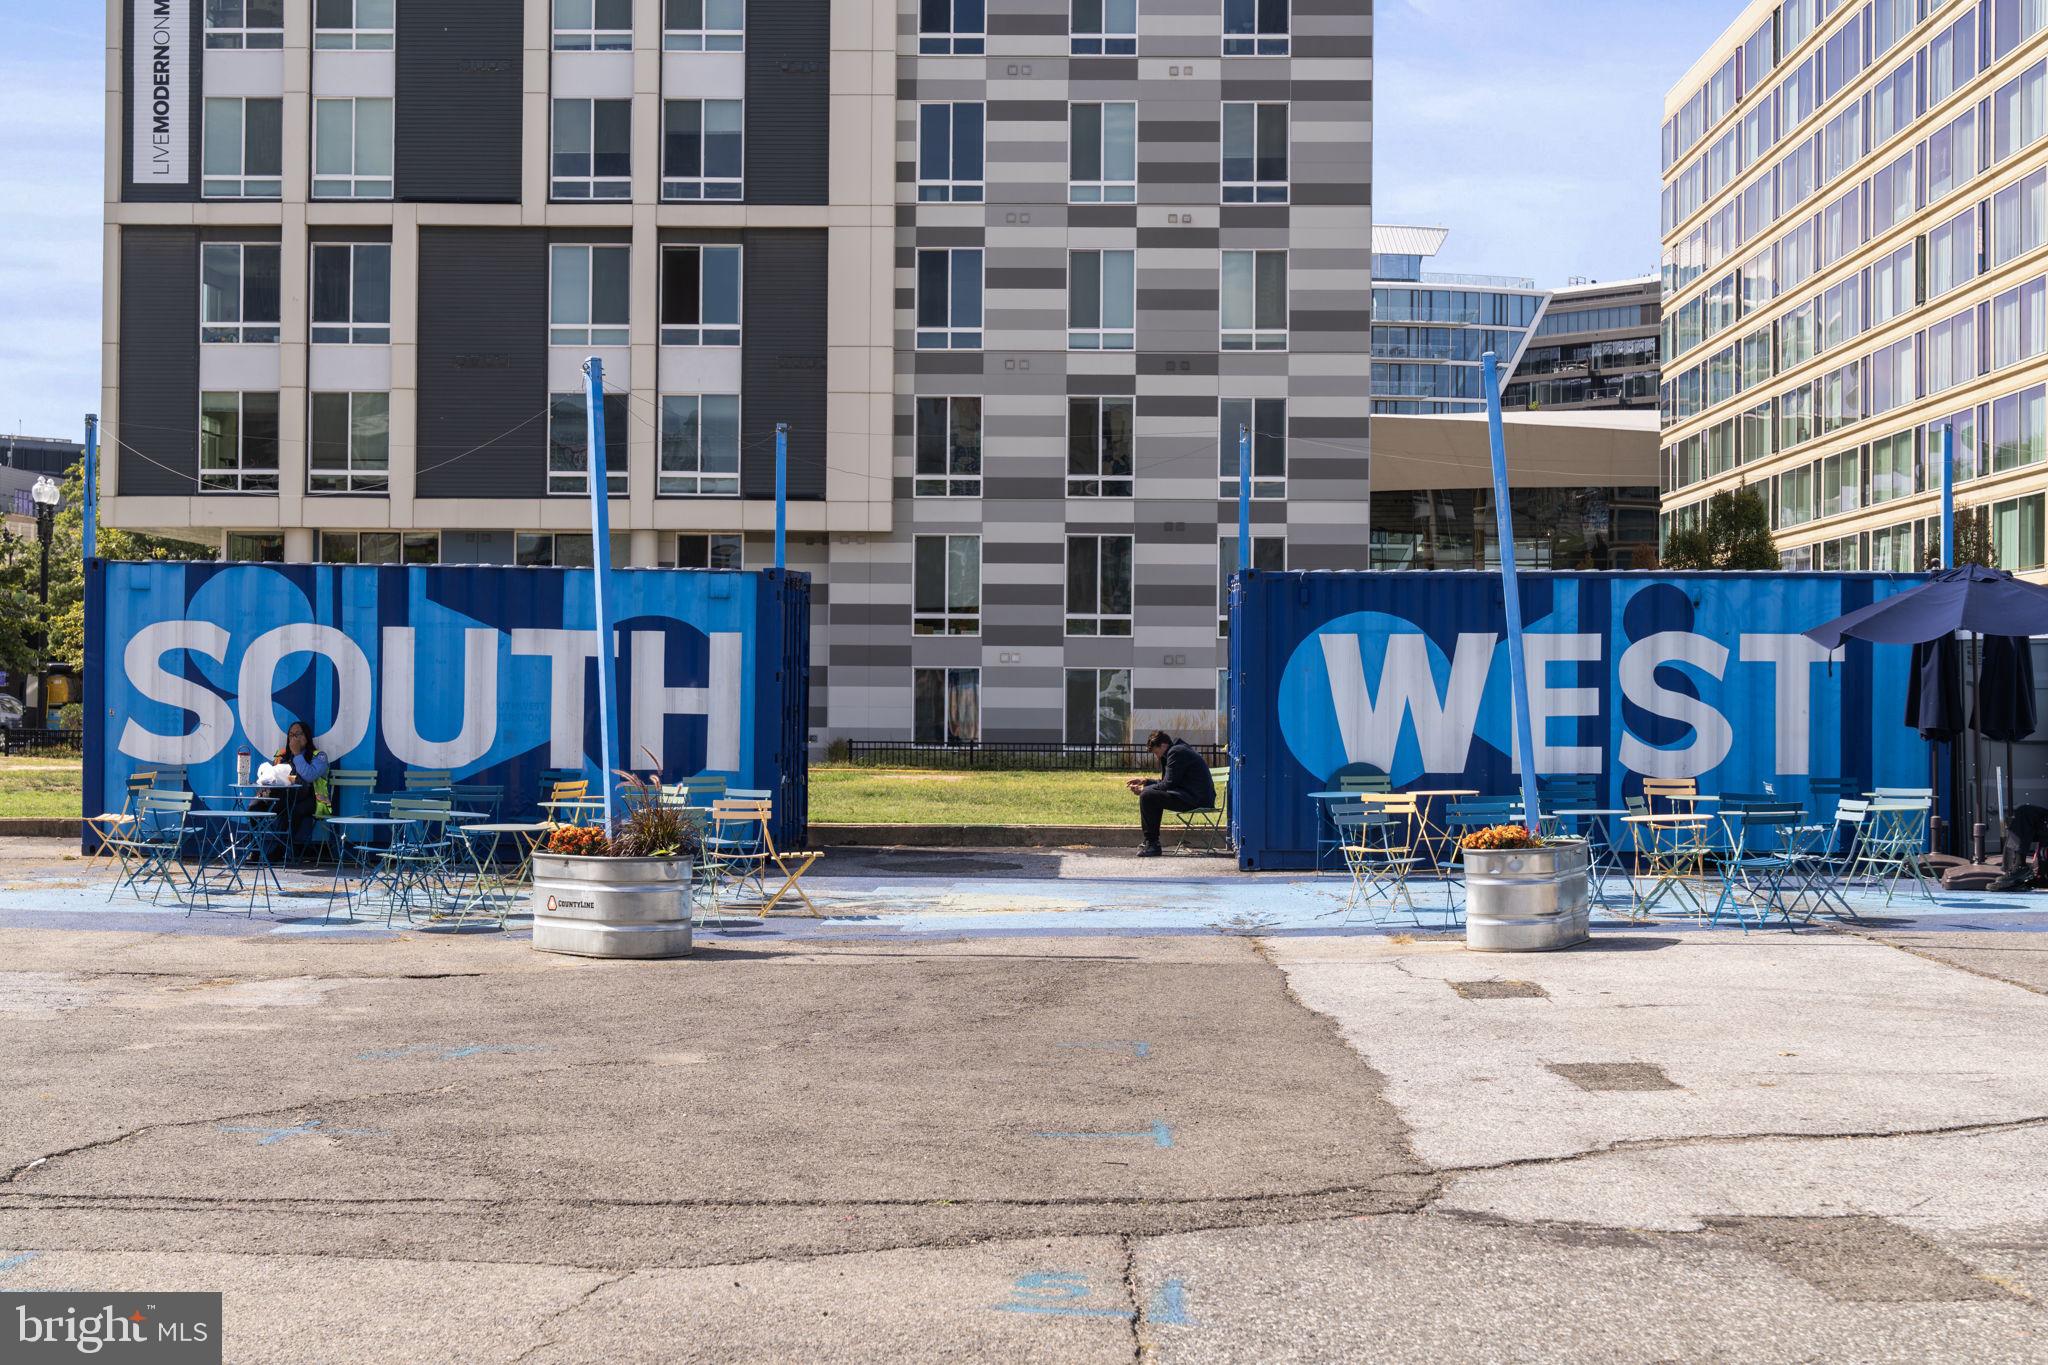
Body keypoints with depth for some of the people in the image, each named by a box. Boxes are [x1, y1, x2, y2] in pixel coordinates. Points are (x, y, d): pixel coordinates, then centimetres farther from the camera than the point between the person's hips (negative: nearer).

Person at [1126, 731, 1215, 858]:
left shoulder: (1176, 752, -10)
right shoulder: (1178, 750, 23)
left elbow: (1168, 784, -15)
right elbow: (1167, 782, 27)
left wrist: (1143, 789, -6)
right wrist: (1144, 781, 23)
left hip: (1197, 799, -12)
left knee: (1147, 796, -17)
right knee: (1153, 793, 26)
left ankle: (1152, 844, -12)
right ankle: (1151, 841, 23)